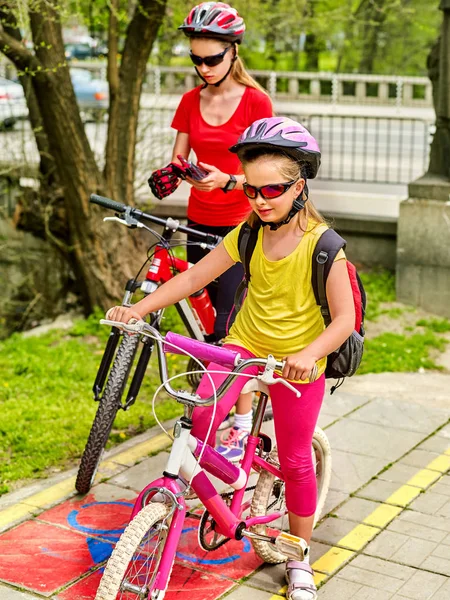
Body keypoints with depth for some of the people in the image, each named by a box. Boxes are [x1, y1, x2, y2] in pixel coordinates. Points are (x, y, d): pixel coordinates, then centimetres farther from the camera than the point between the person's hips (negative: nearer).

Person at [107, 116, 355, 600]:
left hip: (298, 360, -3)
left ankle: (298, 559, 25)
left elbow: (344, 317, -23)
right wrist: (139, 308, -14)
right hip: (246, 341, 3)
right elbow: (194, 276, -3)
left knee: (294, 461, 6)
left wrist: (309, 354, -41)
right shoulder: (249, 234, -6)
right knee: (202, 414, -23)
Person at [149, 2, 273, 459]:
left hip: (240, 225, -5)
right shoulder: (191, 102, 6)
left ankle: (243, 423, 2)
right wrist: (170, 175, -16)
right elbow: (179, 159, 7)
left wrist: (226, 180, -28)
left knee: (227, 326, -10)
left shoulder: (255, 101, -8)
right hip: (200, 224, 5)